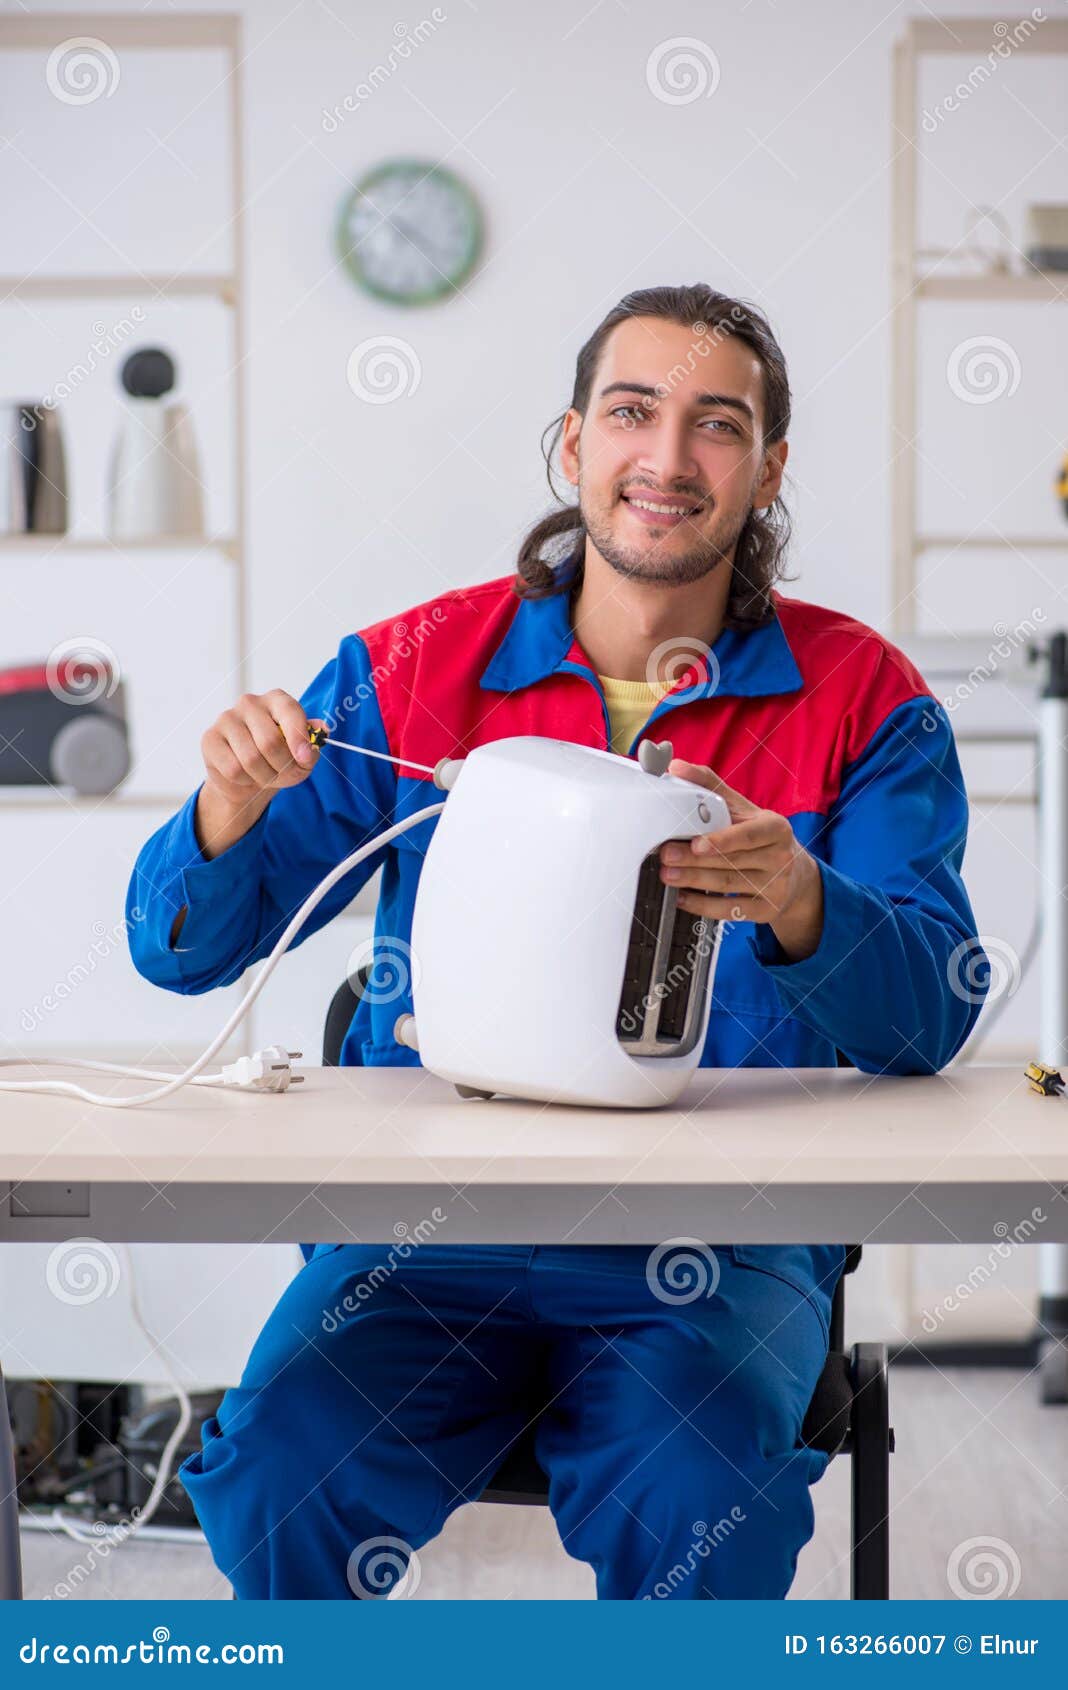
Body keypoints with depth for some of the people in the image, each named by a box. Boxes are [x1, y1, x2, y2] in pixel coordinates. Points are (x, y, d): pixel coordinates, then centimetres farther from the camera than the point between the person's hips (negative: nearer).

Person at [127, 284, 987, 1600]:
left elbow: (934, 1018, -6)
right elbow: (183, 950, 7)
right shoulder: (410, 668, 5)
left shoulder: (860, 698, 3)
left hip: (718, 1241, -1)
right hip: (429, 1227, 1)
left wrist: (798, 907, -28)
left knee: (691, 1506, -30)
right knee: (279, 1480, -25)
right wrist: (231, 814, -16)